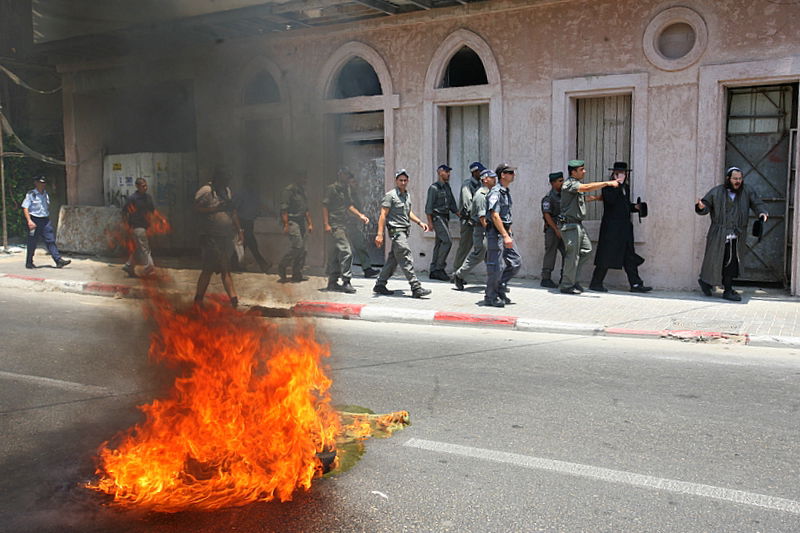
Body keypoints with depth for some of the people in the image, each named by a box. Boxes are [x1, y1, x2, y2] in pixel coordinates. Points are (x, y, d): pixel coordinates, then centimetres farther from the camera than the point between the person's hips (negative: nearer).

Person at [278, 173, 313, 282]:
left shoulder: (302, 191, 19)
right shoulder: (289, 190, -7)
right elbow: (284, 209, -12)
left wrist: (309, 223, 19)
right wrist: (286, 224, -18)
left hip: (302, 222, 8)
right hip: (292, 221, -8)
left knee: (302, 249, 3)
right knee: (297, 245, -16)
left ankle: (297, 274, 8)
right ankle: (282, 267, 0)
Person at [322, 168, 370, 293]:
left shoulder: (346, 189, 18)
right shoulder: (332, 188, -7)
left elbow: (349, 206, 25)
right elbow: (325, 206, -11)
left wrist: (360, 216, 13)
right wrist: (326, 224, -17)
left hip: (341, 225, 9)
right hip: (334, 226, -9)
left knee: (335, 254, 11)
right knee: (346, 252, -13)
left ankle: (333, 282, 17)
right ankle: (346, 282, -9)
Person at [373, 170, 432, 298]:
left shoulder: (407, 195, 17)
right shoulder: (390, 195, -8)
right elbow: (383, 215, -12)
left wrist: (420, 222, 19)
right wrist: (380, 234, -18)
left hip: (404, 231, 9)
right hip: (396, 230, -9)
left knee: (393, 259, 11)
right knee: (407, 259, -12)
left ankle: (380, 285, 20)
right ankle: (416, 288, -13)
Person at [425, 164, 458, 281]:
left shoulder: (447, 187, 16)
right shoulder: (434, 187, -9)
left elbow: (452, 204, 20)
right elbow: (429, 205, -12)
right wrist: (429, 221, -16)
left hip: (445, 217, 8)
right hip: (437, 217, -8)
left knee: (439, 244, 7)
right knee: (447, 241, -16)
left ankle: (433, 271, 11)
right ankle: (439, 268, -10)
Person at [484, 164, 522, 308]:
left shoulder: (507, 191, 15)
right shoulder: (495, 192, -15)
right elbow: (495, 216, -22)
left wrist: (509, 233, 19)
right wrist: (505, 236, -25)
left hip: (505, 232, 9)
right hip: (496, 232, -9)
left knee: (516, 262, 8)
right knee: (496, 266, -4)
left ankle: (500, 288, 20)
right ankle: (490, 297, 7)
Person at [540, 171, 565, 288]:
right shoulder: (549, 197, -9)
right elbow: (547, 215, -14)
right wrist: (556, 229, -17)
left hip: (562, 229, 8)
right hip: (552, 229, -8)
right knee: (550, 253, -4)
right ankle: (546, 279, 3)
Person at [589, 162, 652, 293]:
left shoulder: (626, 187, 16)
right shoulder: (608, 187, -7)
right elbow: (610, 200, -25)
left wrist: (635, 207, 6)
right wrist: (617, 185, -20)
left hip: (625, 227, 7)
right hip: (611, 227, -7)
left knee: (629, 257, 7)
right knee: (606, 256, -3)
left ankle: (636, 284, 8)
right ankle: (596, 283, 7)